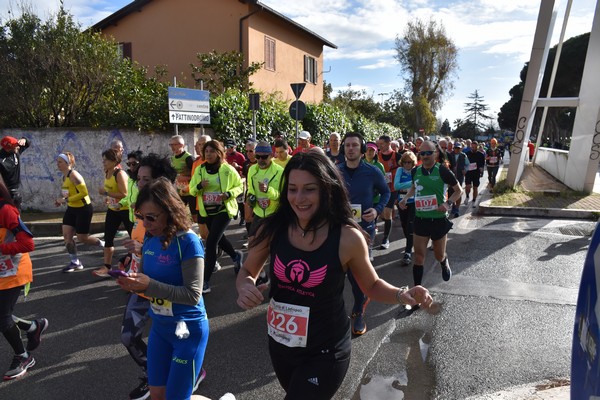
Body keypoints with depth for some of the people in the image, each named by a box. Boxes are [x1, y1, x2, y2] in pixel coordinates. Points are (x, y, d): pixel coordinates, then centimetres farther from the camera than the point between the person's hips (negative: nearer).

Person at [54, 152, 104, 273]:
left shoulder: (73, 175, -20)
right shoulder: (65, 176, 8)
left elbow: (84, 193, -28)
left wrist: (66, 200, -24)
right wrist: (61, 200, 4)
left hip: (84, 209, -9)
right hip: (72, 209, 9)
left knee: (82, 238, 0)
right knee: (66, 235, 3)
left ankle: (105, 245, 25)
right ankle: (75, 263, 14)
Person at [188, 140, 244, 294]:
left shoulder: (228, 169, -10)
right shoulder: (199, 170, 1)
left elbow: (239, 186, 0)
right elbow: (191, 190, 4)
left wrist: (229, 194, -20)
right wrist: (199, 186, -18)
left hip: (224, 210, -5)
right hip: (207, 211, 6)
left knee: (211, 242, -14)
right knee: (218, 238, 22)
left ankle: (206, 281, -5)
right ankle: (236, 255, 53)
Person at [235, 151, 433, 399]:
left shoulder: (347, 237, -20)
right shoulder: (273, 228, -14)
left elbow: (372, 286, -4)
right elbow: (247, 272, 1)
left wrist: (403, 295, -22)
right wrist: (245, 287, -21)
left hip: (324, 353, -4)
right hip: (279, 343, 4)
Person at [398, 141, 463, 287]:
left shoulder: (442, 171, -13)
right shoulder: (415, 171, 0)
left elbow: (459, 190, -3)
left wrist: (448, 203, -20)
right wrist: (405, 198, 3)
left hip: (439, 220, -2)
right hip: (420, 220, 3)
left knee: (439, 256, 16)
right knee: (418, 257, 1)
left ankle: (445, 264, 53)